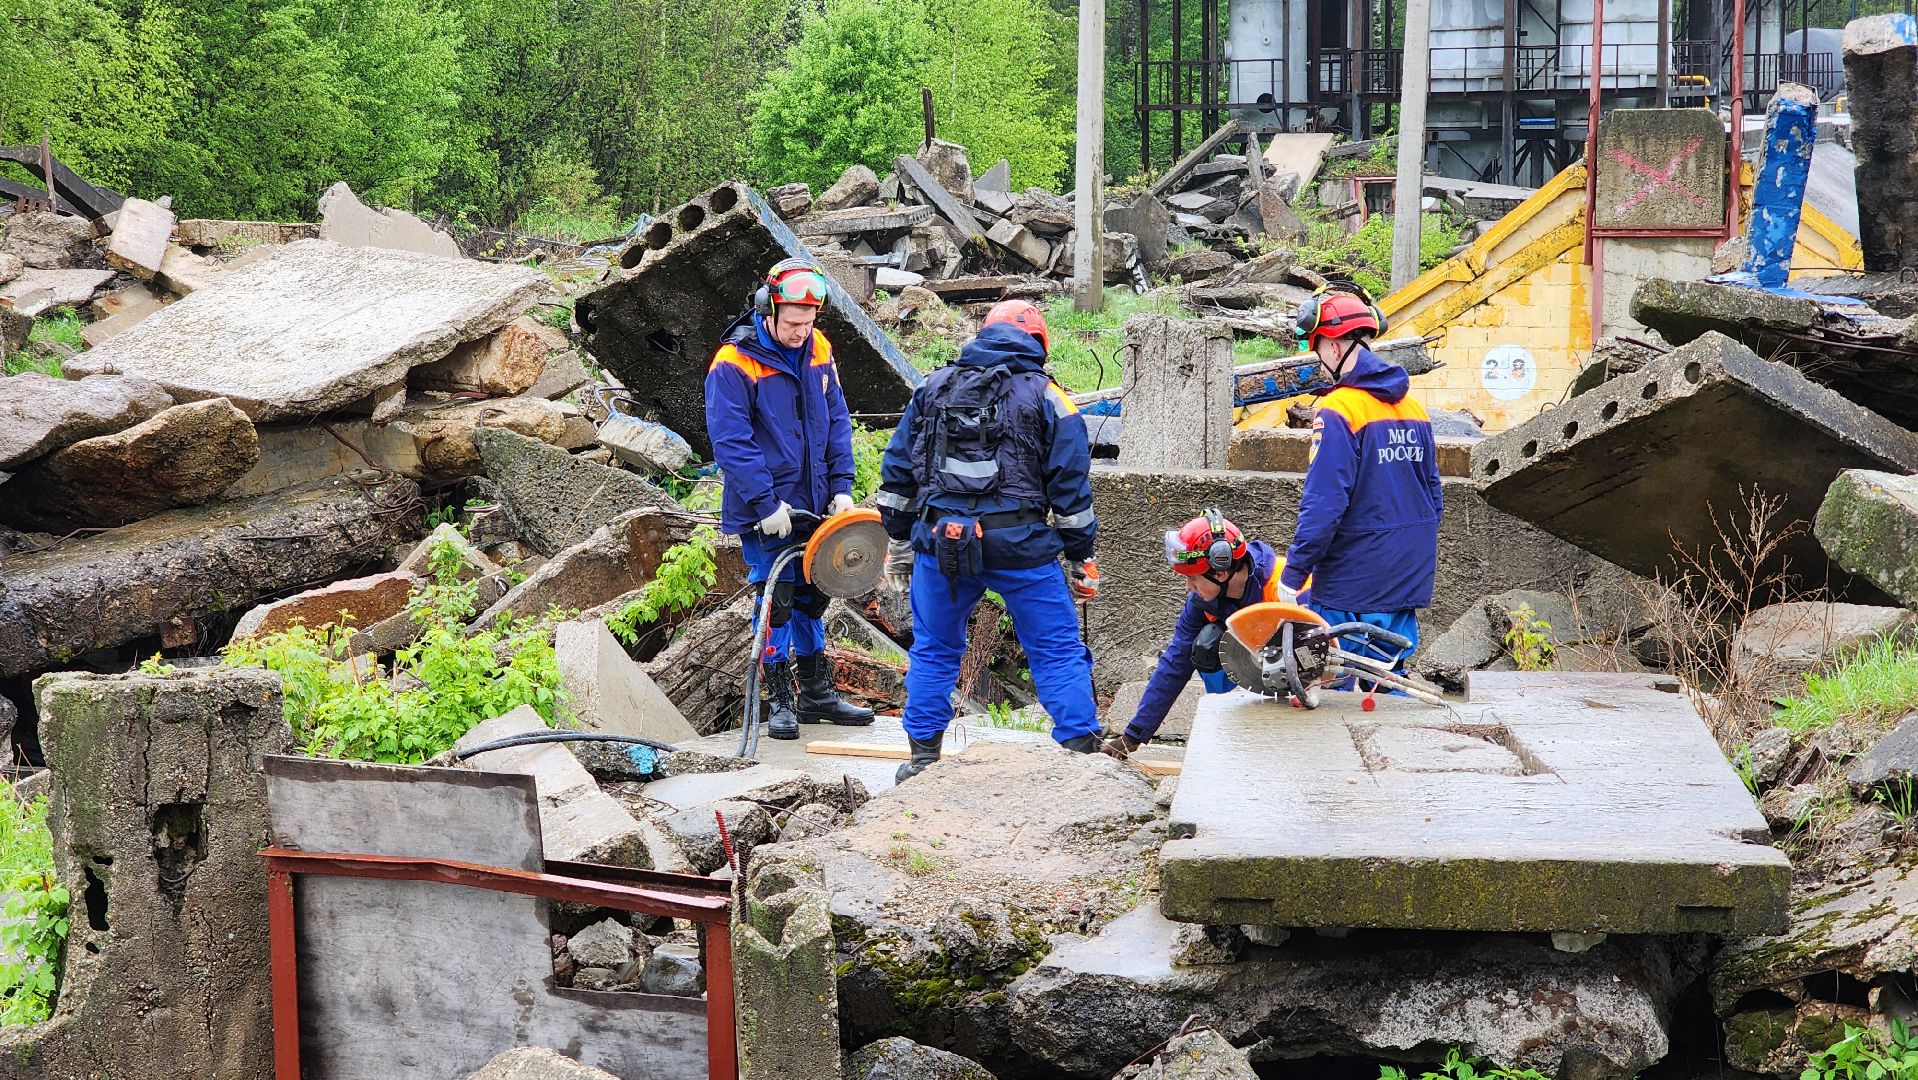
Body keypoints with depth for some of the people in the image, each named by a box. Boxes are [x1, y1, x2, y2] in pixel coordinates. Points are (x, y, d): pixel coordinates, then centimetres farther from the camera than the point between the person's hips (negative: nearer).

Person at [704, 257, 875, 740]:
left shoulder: (818, 350, 2)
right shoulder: (734, 364, -17)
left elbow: (837, 421, 8)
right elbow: (730, 442, -19)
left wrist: (841, 487, -1)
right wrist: (767, 505, -22)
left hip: (814, 502, 6)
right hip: (765, 510, -6)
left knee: (811, 595, 15)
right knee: (778, 598, -3)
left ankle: (817, 694, 26)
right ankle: (779, 701, 9)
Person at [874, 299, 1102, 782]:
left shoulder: (933, 388, 13)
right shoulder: (1047, 397, 4)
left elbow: (897, 470, 16)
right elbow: (1071, 487, 2)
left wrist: (899, 540, 23)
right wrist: (1081, 560, 8)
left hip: (940, 541, 3)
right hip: (1019, 543, -2)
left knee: (933, 650, 16)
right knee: (1057, 651, 6)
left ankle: (923, 756, 19)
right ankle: (1082, 752, 3)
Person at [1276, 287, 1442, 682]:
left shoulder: (1338, 410, -16)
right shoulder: (1413, 406, 9)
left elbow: (1323, 505, -20)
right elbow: (1433, 493, 16)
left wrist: (1292, 577, -13)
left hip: (1350, 589, -8)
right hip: (1407, 585, 8)